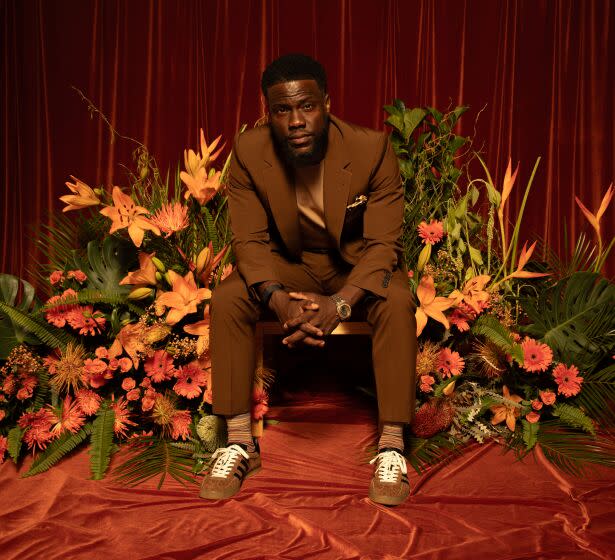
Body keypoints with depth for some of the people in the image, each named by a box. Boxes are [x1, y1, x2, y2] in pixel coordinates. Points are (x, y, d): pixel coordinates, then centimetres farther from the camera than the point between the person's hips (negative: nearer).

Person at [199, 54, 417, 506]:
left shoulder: (373, 149, -22)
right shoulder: (249, 152, -16)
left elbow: (383, 244, -21)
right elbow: (250, 240, -13)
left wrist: (340, 304, -38)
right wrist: (278, 299, -34)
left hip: (359, 264, -1)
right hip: (291, 263, 2)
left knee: (397, 304, -33)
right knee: (226, 300, -24)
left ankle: (392, 448, -21)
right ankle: (240, 443, -13)